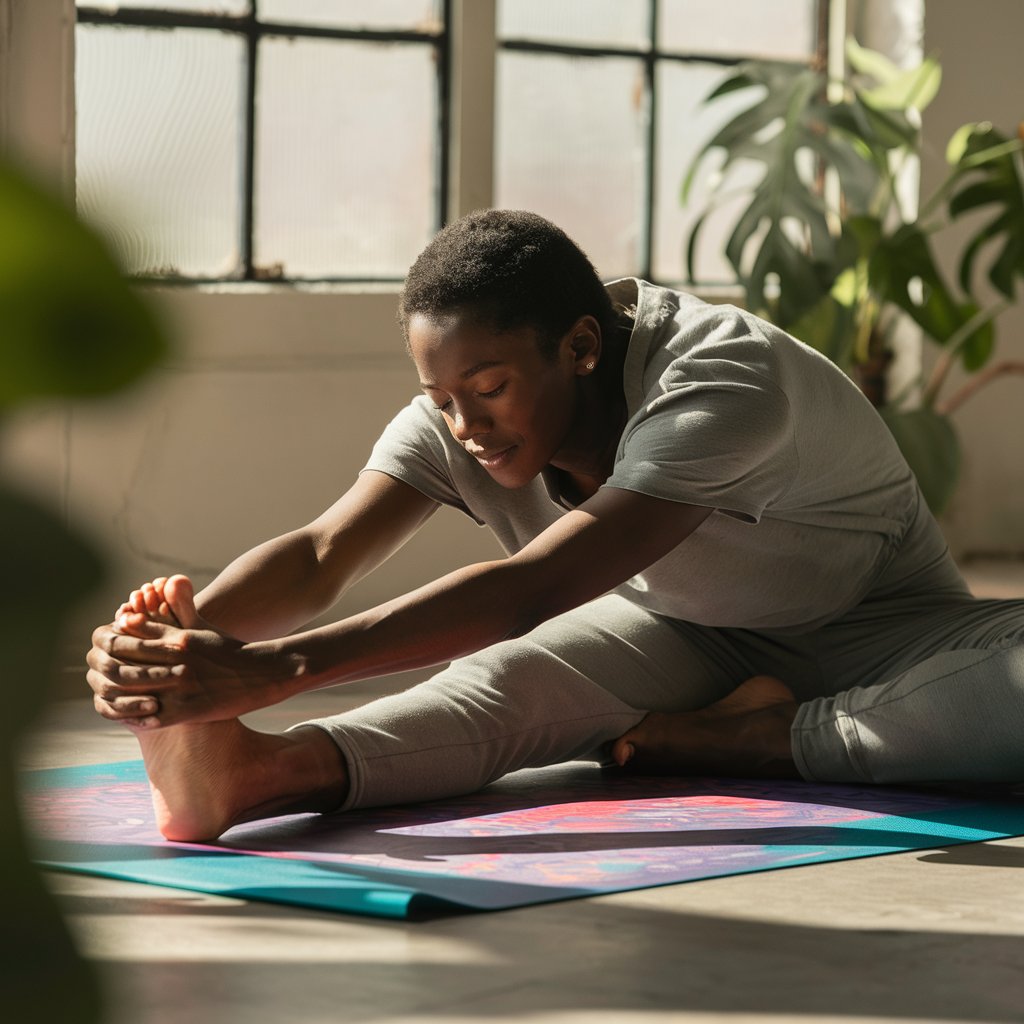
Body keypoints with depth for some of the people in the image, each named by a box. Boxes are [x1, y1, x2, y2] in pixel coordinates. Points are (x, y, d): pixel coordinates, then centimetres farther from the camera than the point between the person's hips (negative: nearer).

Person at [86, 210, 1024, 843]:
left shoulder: (721, 384, -37)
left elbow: (528, 590, -48)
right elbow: (322, 553, -27)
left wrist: (277, 668, -58)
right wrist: (189, 634, -50)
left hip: (878, 638, -3)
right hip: (691, 642, 3)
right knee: (512, 681, -32)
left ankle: (757, 740, -27)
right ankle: (258, 769, -55)